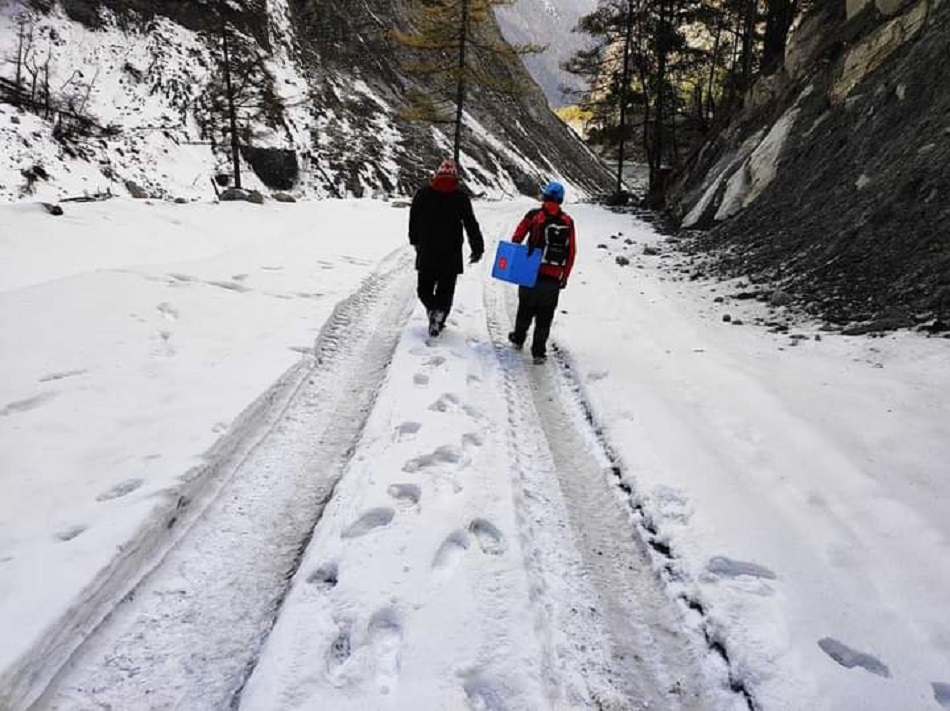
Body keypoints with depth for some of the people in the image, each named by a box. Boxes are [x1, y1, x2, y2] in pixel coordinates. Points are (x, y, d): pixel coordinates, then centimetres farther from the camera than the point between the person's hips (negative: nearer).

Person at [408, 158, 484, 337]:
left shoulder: (422, 194, 1)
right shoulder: (460, 197, -5)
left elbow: (413, 220, 11)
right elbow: (471, 225, -3)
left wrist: (415, 241, 25)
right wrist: (478, 248, 4)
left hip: (426, 253, 1)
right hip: (451, 255, -1)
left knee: (424, 287, 13)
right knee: (446, 289, 9)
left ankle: (433, 309, -13)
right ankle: (438, 317, -7)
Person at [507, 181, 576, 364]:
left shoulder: (534, 215, -4)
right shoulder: (568, 221, 2)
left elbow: (516, 239, -5)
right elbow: (571, 253, 4)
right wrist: (564, 277, 11)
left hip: (531, 273, -1)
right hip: (554, 278, 1)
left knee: (526, 307, 19)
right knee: (545, 316, 8)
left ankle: (518, 338, 36)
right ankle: (539, 352, 9)